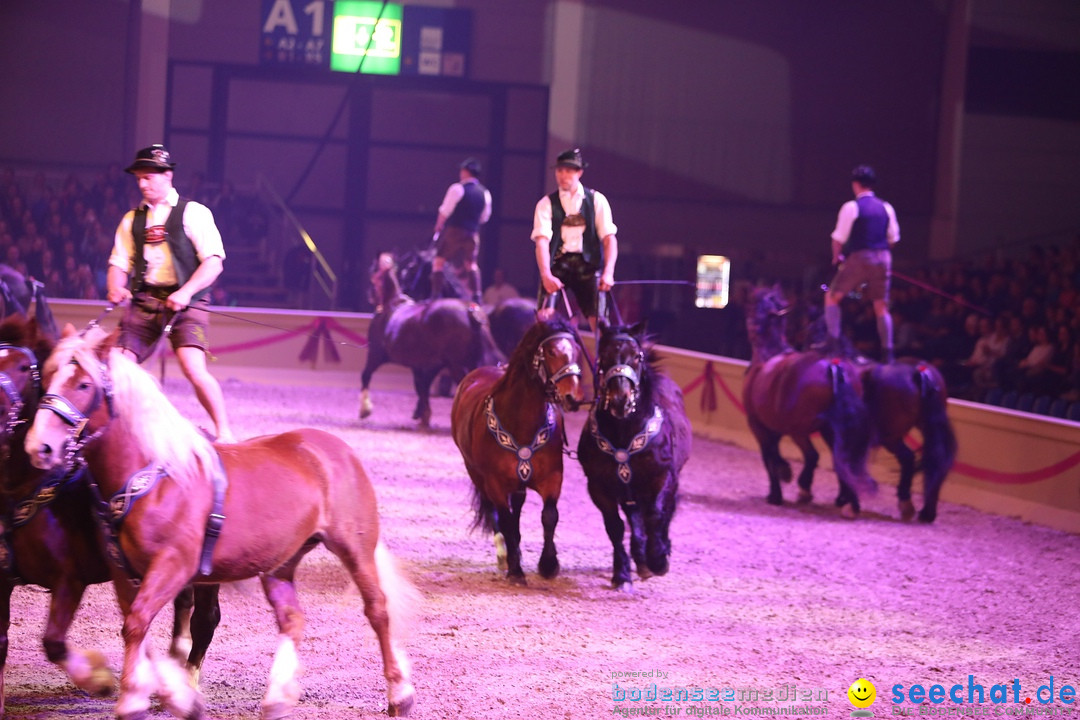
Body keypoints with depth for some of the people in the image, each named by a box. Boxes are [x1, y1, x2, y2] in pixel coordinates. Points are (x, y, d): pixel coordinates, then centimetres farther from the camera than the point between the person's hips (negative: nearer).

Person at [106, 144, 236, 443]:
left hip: (184, 303, -5)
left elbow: (214, 262, -6)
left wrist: (186, 292, -20)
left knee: (194, 368, -22)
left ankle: (224, 432, -12)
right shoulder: (132, 219, 17)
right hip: (143, 301, 5)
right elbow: (119, 263, 15)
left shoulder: (193, 213, 2)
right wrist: (116, 288, -9)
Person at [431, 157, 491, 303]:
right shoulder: (485, 193, 5)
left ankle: (436, 295, -7)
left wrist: (438, 226, 7)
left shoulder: (457, 188, -11)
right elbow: (484, 217, 12)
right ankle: (476, 296, 5)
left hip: (453, 230, -5)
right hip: (473, 233, 5)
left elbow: (445, 211, -8)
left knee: (439, 261, 3)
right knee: (470, 264, 16)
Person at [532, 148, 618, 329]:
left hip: (588, 266, 0)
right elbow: (542, 240, -8)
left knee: (598, 320, -10)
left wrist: (608, 272, -15)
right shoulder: (546, 204, 4)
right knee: (544, 317, -16)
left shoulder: (597, 200, 6)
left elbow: (609, 238, 0)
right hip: (556, 265, 0)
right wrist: (546, 274, -24)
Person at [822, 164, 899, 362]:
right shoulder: (886, 208, 8)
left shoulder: (851, 207, -8)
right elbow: (893, 238, 12)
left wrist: (837, 256, 12)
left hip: (858, 258, -5)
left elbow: (839, 237, -6)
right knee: (881, 306, 11)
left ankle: (832, 341, -6)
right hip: (883, 259, 5)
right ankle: (887, 352, 4)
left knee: (832, 297, 8)